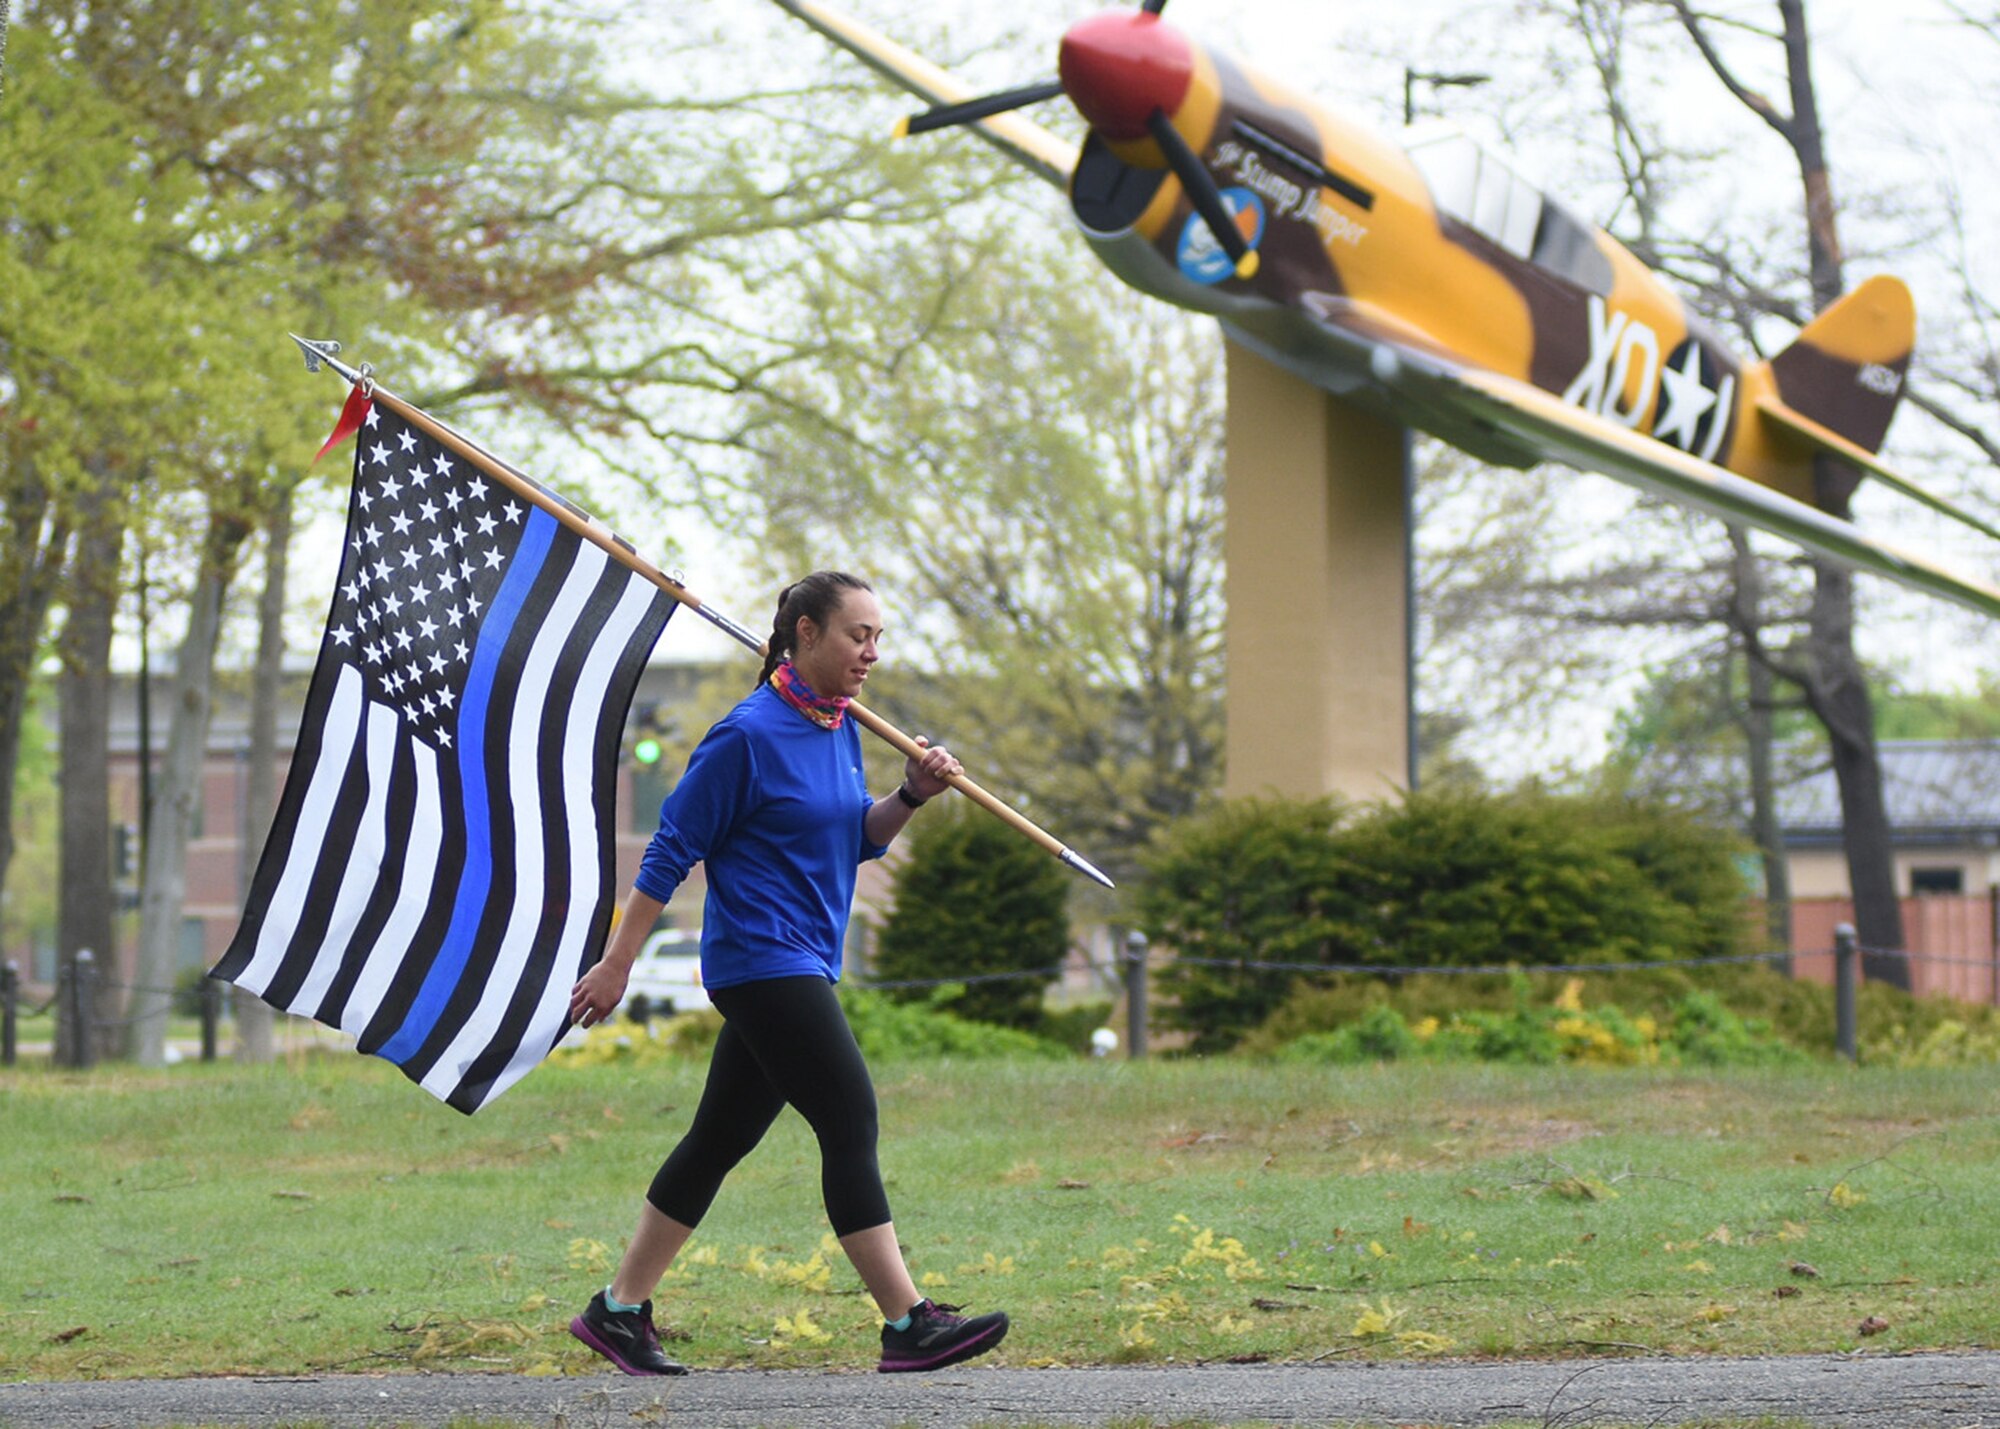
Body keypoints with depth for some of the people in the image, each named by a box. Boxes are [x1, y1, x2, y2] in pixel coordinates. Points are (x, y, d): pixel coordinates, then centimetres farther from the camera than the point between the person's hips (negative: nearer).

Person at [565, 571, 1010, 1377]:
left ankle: (618, 1311, 19)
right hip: (761, 964, -9)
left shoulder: (840, 728, 12)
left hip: (800, 970, 9)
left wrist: (911, 796, 1)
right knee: (850, 1123, -12)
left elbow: (858, 841, 21)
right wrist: (616, 964, -9)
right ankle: (908, 1325, -12)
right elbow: (671, 853, -11)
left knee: (722, 1138, 11)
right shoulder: (750, 735, -14)